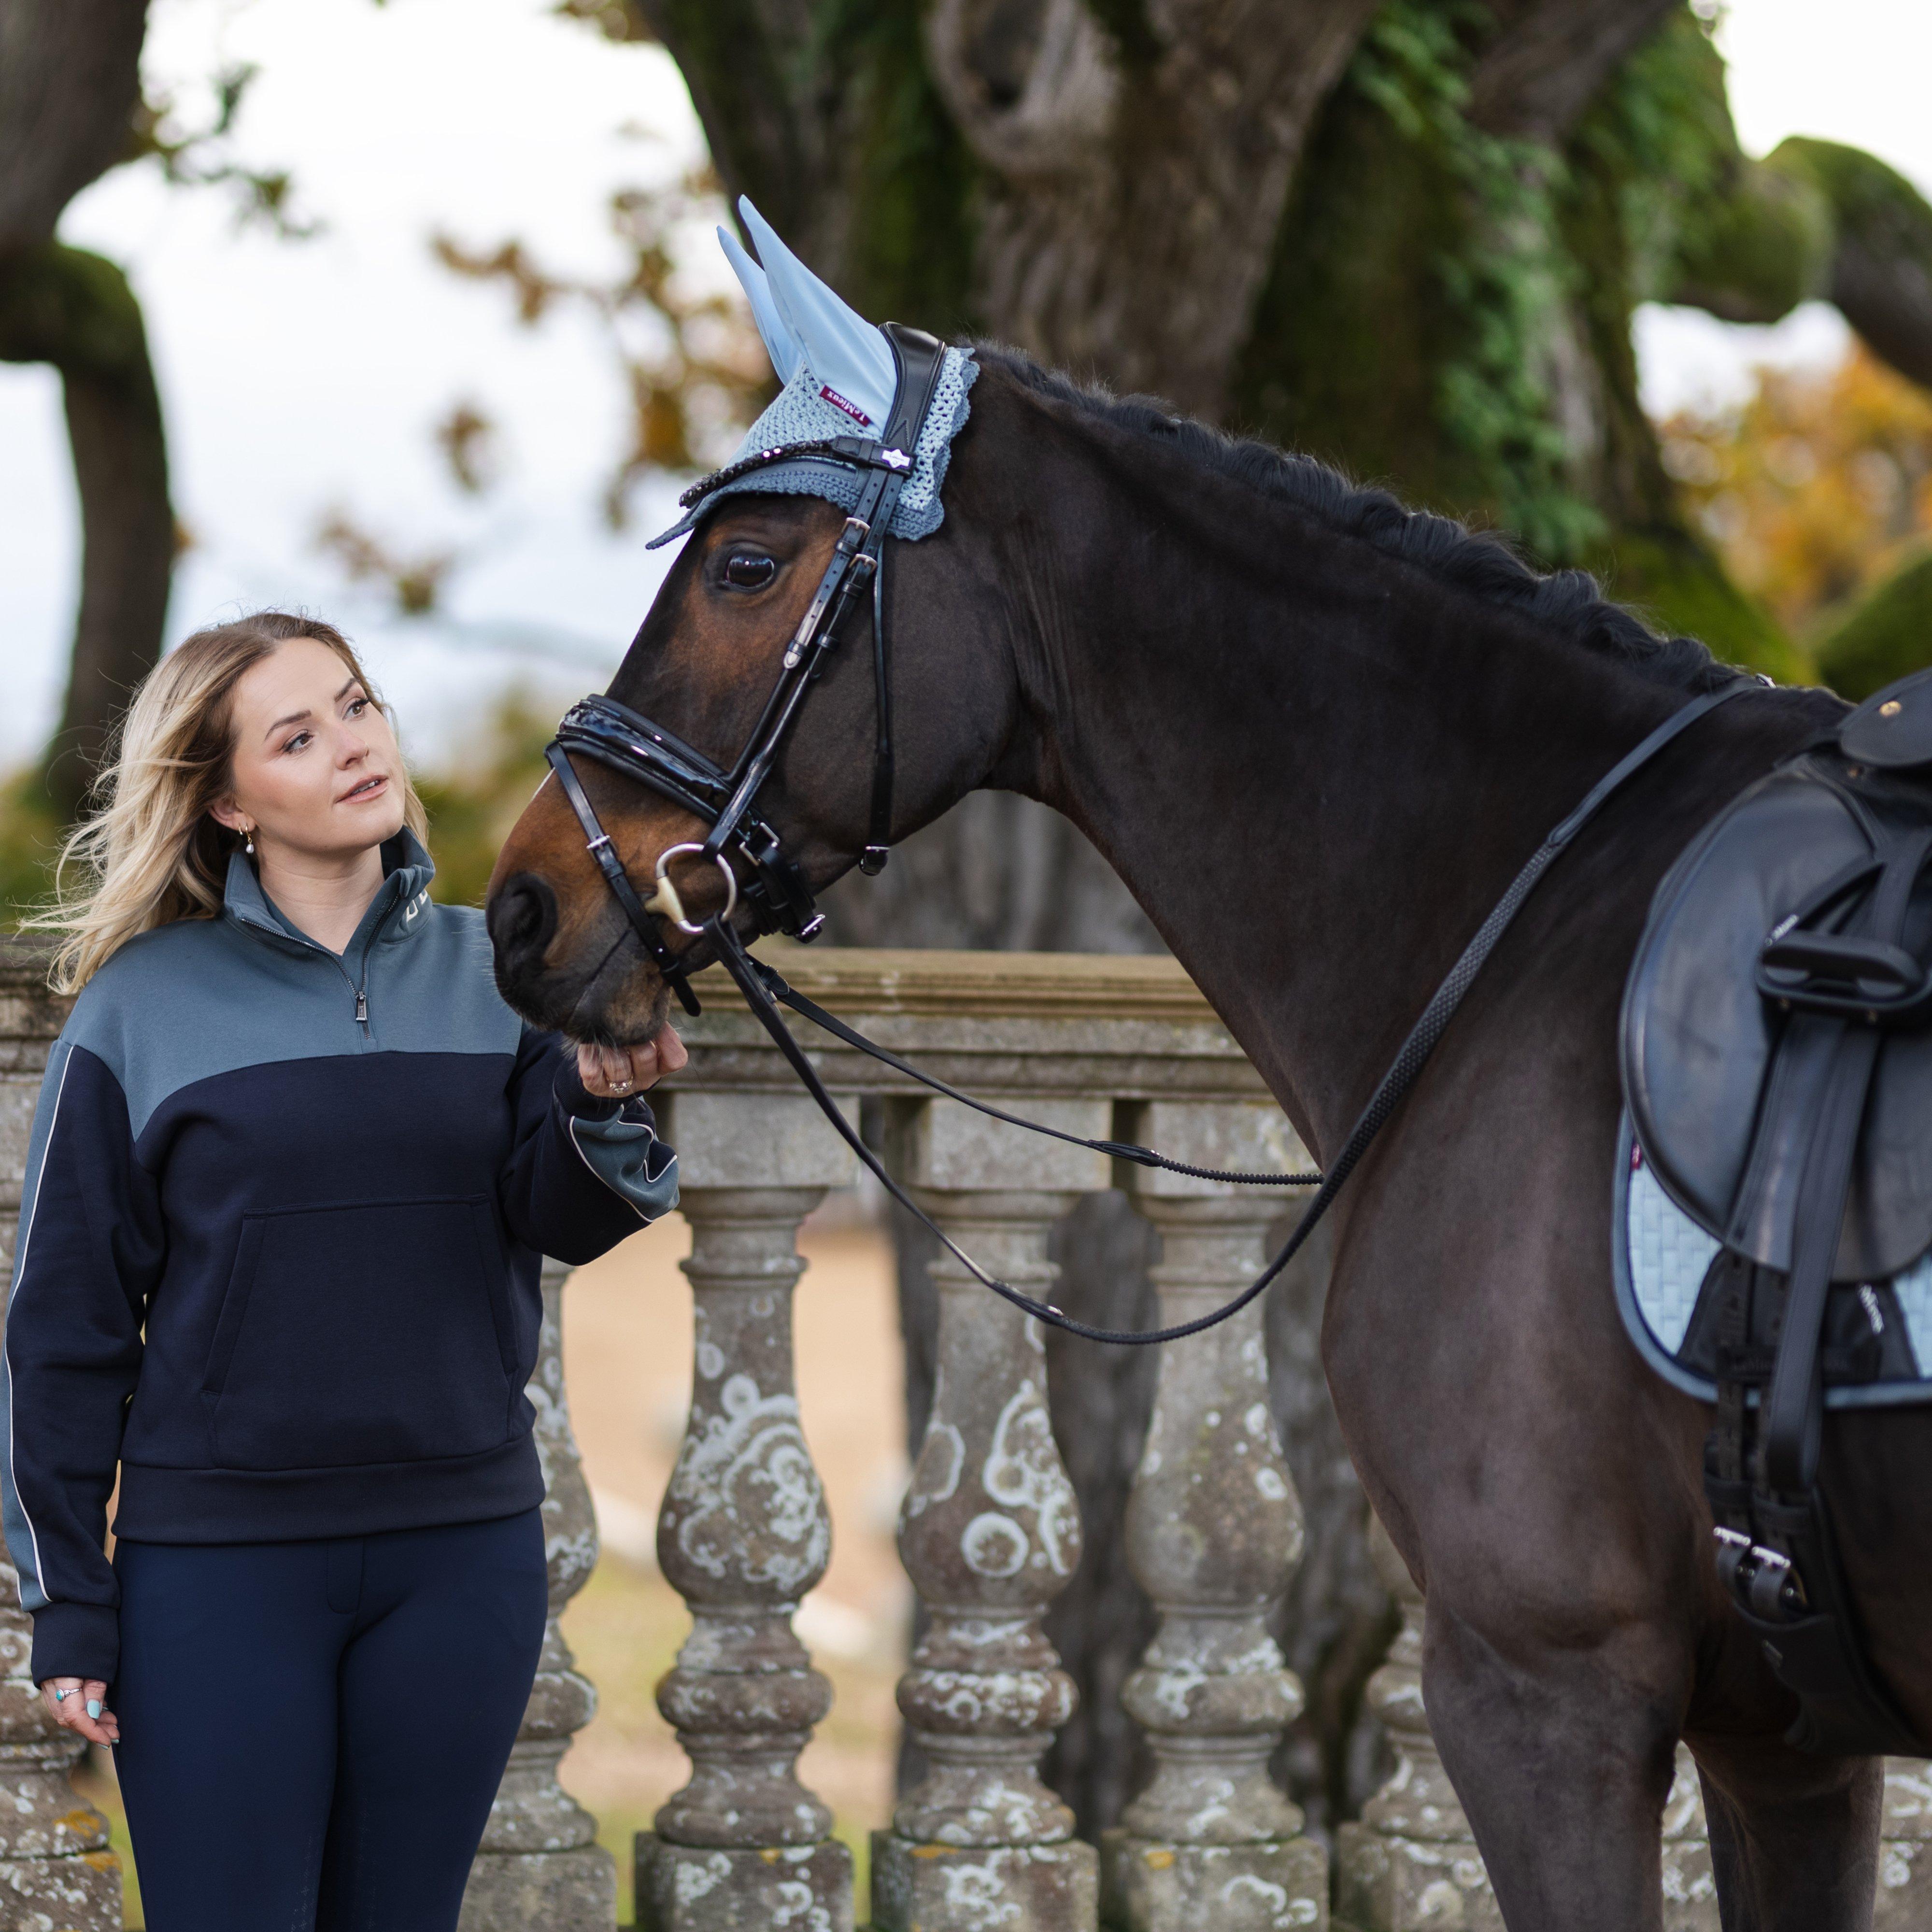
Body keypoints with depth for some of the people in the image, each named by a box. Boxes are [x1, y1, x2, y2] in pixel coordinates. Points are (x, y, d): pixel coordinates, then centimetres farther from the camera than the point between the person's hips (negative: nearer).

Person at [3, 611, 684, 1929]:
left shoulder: (492, 970, 5)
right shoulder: (144, 1004, -2)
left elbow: (557, 1221, -4)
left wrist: (603, 1109, -26)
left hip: (465, 1552, 3)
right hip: (217, 1560, -2)